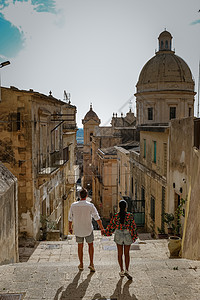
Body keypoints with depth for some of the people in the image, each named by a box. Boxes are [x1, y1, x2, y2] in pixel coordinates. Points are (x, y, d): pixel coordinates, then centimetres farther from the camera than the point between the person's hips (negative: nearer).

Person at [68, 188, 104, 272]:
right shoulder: (90, 205, -14)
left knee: (80, 246, 17)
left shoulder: (73, 205, -8)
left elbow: (70, 218, 1)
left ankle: (81, 264, 26)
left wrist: (70, 227, 17)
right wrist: (102, 228, -3)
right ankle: (91, 263, 12)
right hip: (88, 229, -1)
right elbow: (97, 218, -12)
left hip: (78, 230, 2)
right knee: (90, 245, 18)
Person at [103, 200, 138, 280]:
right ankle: (126, 270, 0)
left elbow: (111, 226, -3)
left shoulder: (116, 216, -10)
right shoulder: (130, 215, -13)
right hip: (127, 235, -1)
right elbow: (133, 227, -9)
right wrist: (134, 237, 4)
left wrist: (105, 232, 14)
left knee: (120, 253, 13)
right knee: (127, 253, 12)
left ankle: (122, 271, 18)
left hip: (118, 235, 1)